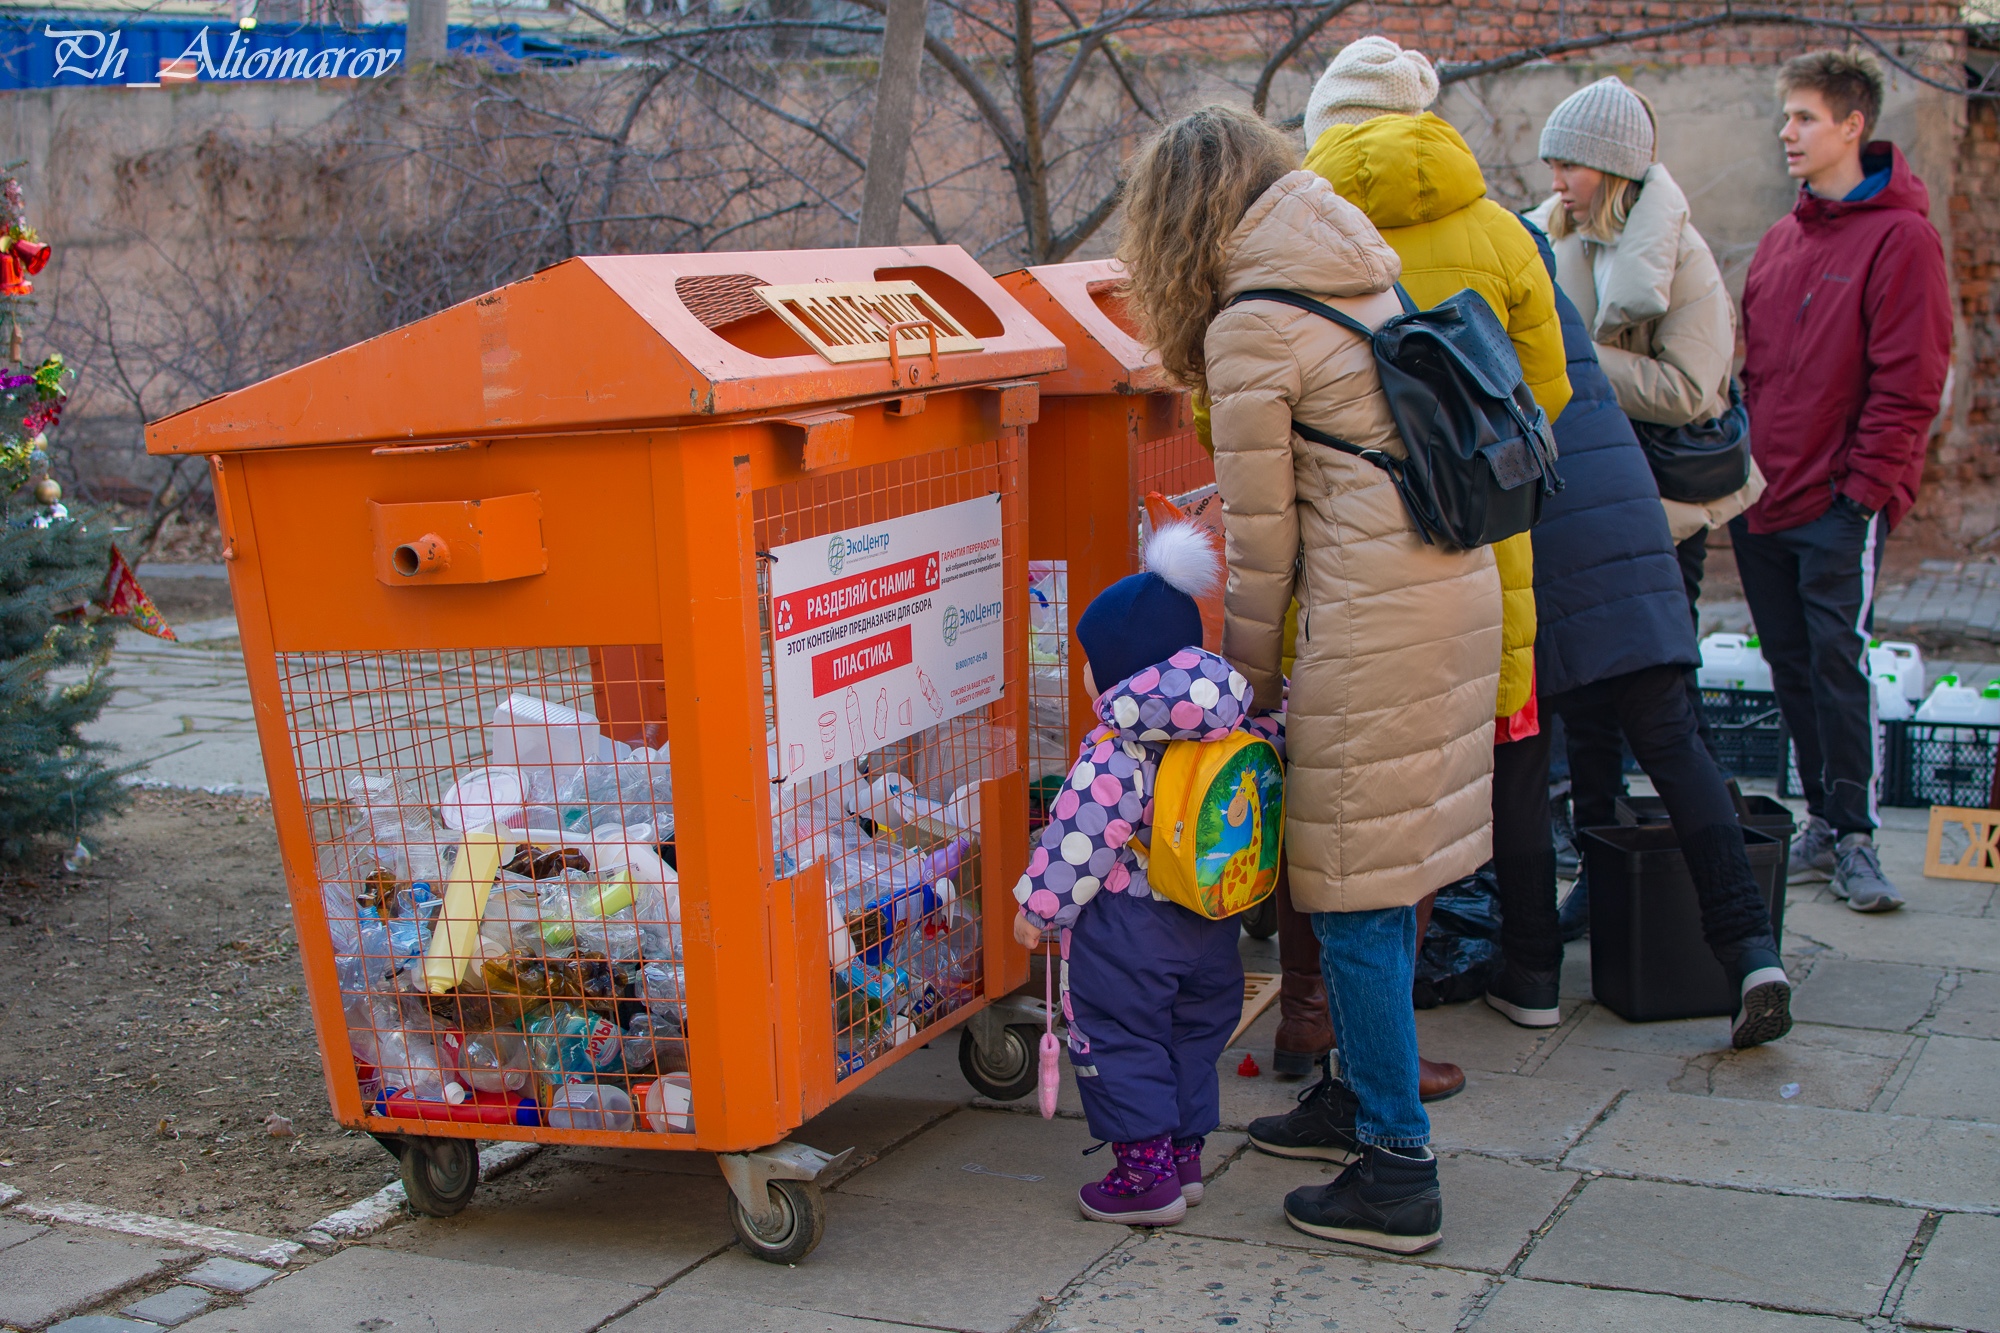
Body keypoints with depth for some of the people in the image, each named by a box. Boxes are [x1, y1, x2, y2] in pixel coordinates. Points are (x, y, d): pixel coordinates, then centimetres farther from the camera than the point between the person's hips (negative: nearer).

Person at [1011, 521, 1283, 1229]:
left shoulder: (1116, 748, -20)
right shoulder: (1232, 733, 0)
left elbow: (1085, 835, -19)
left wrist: (1039, 906, -10)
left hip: (1125, 930, -7)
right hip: (1209, 924, 7)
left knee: (1119, 1045, 5)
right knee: (1191, 1039, 20)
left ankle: (1145, 1176, 7)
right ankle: (1184, 1156, 28)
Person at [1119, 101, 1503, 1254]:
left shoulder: (1250, 329, -9)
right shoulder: (1364, 278, 14)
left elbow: (1263, 533, -5)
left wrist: (1252, 675, 9)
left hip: (1377, 618, -9)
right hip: (1458, 583, 9)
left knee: (1357, 896, 0)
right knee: (1390, 873, 19)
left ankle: (1398, 1174, 6)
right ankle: (1363, 1096, 33)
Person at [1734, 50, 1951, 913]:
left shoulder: (1899, 236, -7)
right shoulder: (1779, 242, 15)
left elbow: (1909, 381, -12)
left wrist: (1865, 484, -15)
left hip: (1841, 504, -7)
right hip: (1762, 500, 7)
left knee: (1836, 656, -8)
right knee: (1790, 664, 9)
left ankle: (1854, 835, 0)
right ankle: (1824, 819, 20)